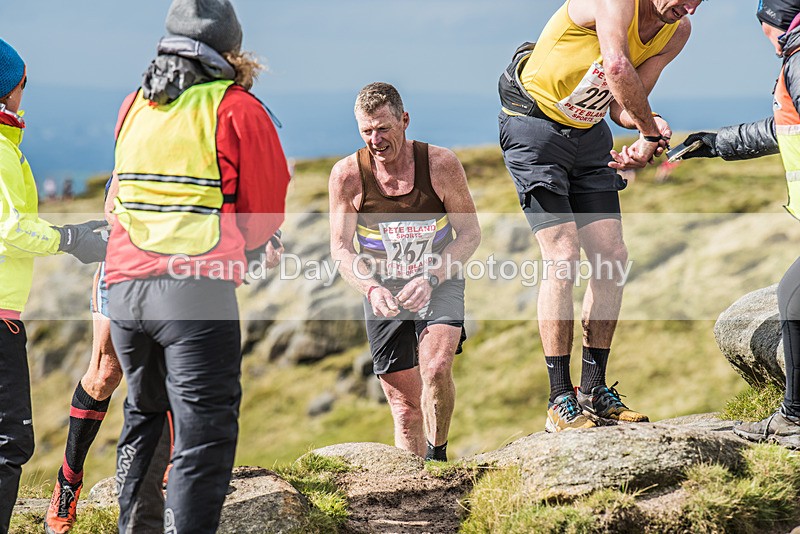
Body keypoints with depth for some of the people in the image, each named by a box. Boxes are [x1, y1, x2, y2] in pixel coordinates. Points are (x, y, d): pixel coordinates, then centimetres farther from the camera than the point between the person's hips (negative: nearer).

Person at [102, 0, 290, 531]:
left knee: (143, 416, 22)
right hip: (198, 286, -6)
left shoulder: (133, 107, 15)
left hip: (125, 285, 6)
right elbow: (267, 211, 5)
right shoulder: (239, 109, -2)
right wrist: (246, 248, 23)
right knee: (204, 434, -5)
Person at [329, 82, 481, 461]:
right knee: (405, 403, 4)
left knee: (436, 368, -27)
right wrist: (371, 289, -26)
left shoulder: (440, 164, -14)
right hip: (383, 291, 2)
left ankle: (436, 456, -5)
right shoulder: (347, 175, -11)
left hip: (439, 283, -1)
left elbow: (470, 234, -8)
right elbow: (341, 249, -8)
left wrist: (430, 279, -22)